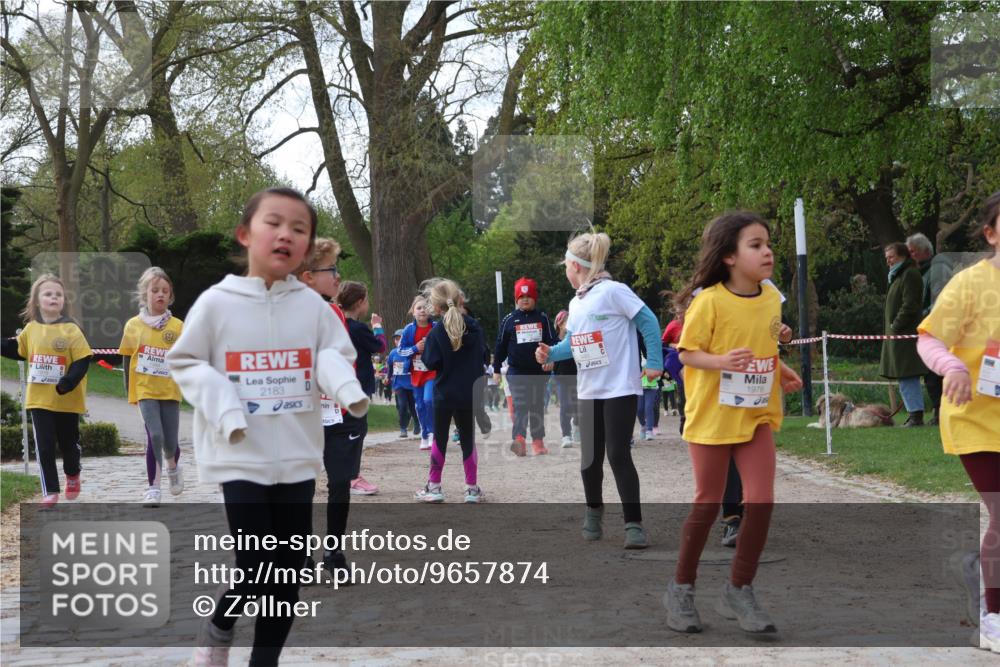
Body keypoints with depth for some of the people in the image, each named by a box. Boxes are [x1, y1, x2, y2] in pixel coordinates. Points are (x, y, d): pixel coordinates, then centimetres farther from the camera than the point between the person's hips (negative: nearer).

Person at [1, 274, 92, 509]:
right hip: (39, 399, 2)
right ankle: (50, 491, 5)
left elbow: (82, 362, -13)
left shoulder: (71, 330, -11)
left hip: (67, 400, -2)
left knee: (68, 443, 14)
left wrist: (67, 383, -26)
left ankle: (72, 475, 42)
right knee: (44, 446, -2)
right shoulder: (31, 329, 1)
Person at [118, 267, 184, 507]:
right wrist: (129, 391, 7)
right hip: (146, 390, -1)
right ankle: (153, 487, -2)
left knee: (170, 441, 5)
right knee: (155, 436, -14)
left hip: (170, 391, 1)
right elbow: (127, 360, 6)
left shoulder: (177, 327, -1)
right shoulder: (133, 325, 0)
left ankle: (173, 467, 40)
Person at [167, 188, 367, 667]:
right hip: (240, 456, -4)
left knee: (290, 571, 8)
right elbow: (184, 363, 0)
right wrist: (224, 408, -14)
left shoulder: (313, 305, 3)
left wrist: (345, 384, -17)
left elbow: (333, 356, 6)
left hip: (298, 456, 4)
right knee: (257, 567, -8)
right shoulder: (216, 302, -5)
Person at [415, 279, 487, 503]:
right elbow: (483, 353, 10)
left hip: (444, 394, -3)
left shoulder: (436, 333, -13)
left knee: (440, 438, 8)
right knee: (468, 438, 10)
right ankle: (472, 488, 11)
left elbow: (431, 363, -13)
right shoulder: (474, 327, 0)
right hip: (470, 393, 3)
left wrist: (425, 349, 3)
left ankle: (434, 486, 10)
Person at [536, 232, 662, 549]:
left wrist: (654, 363, -14)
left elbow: (648, 323, -13)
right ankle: (593, 511, 32)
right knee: (590, 458, 8)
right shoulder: (575, 303, 12)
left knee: (618, 455, -10)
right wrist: (550, 353, -3)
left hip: (620, 389, -7)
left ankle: (634, 524, -3)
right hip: (588, 391, 7)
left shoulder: (612, 291, -13)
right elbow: (573, 343, 16)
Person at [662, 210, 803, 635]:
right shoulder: (709, 300, -15)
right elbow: (687, 353, -13)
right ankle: (681, 588, 24)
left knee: (761, 501, -4)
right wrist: (721, 361, -29)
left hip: (757, 414, 5)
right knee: (708, 505, 5)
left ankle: (738, 592, 12)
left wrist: (782, 373, 1)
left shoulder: (772, 298, 2)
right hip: (712, 415, -4)